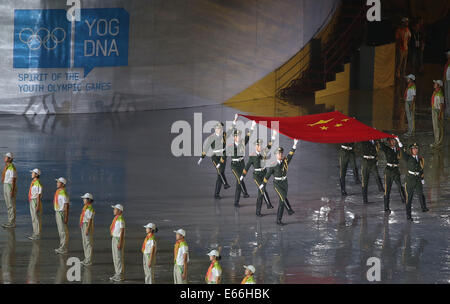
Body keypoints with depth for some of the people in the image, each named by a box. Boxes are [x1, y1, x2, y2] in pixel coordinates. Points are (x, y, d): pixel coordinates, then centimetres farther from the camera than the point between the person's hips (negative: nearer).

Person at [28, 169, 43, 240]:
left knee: (36, 218, -5)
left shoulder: (38, 183, -19)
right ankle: (35, 233, 21)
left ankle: (37, 235, 0)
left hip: (36, 202, -10)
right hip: (32, 201, 10)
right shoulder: (33, 182, 12)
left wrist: (37, 206, -22)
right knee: (33, 219, 14)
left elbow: (39, 195, -20)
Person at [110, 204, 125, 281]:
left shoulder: (121, 220, -19)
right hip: (114, 238, 10)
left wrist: (120, 243, -22)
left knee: (119, 258, -5)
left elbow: (122, 232, -21)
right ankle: (117, 274, 21)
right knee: (115, 258, 13)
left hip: (119, 239, -10)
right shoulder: (116, 218, 12)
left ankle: (120, 276, 0)